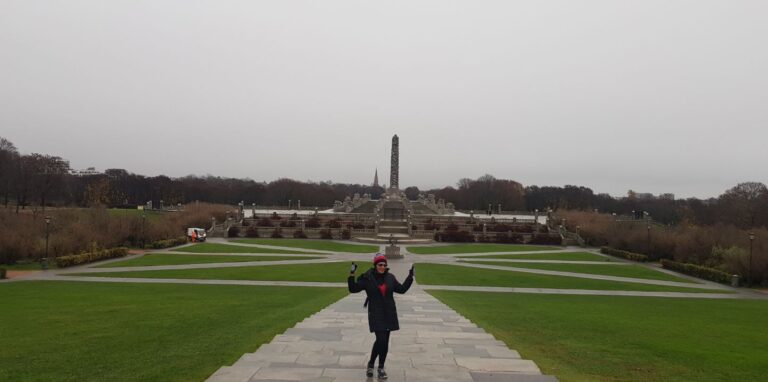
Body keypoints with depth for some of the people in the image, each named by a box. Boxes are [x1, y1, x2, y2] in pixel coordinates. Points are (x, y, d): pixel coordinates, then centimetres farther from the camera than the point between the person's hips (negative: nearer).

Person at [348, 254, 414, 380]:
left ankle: (381, 368, 21)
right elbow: (353, 289, -7)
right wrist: (351, 275, -19)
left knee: (385, 342, 7)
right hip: (376, 314, -4)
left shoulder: (390, 277, 3)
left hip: (389, 314, 4)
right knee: (381, 340, -15)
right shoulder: (367, 278, -7)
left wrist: (410, 277, 7)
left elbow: (402, 289, 14)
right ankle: (371, 364, 8)